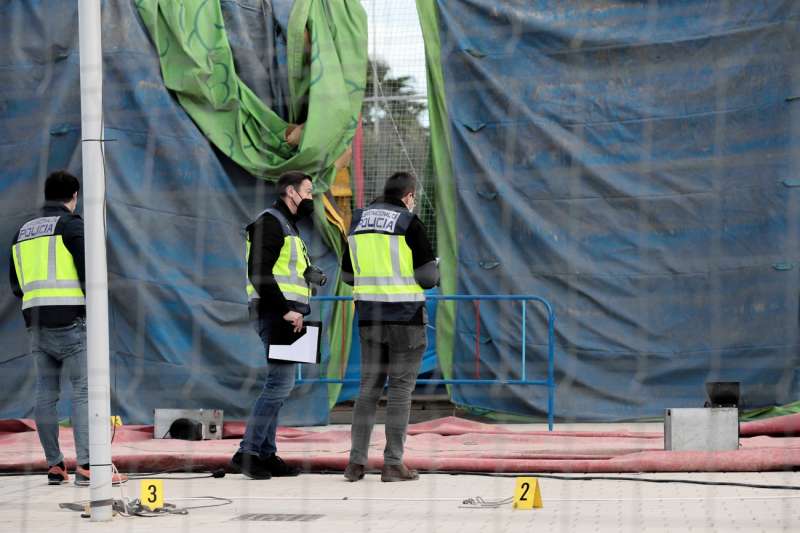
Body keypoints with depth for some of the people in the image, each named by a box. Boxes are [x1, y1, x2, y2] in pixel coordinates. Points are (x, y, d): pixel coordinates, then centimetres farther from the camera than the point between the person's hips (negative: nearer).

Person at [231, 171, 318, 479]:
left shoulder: (287, 226, 24)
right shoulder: (270, 223, -9)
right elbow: (259, 273, -19)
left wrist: (297, 311, 16)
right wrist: (285, 310, -21)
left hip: (287, 314, 11)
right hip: (275, 314, -11)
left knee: (278, 384, 9)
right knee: (281, 382, -14)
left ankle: (266, 455, 12)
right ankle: (247, 452, -14)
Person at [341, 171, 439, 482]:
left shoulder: (359, 222, 9)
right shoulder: (409, 224, -9)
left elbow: (348, 275, 14)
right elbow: (428, 276, -11)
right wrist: (434, 268, 12)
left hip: (369, 316, 5)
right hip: (405, 317, -5)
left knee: (369, 387, 11)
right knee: (400, 389, 0)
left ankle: (356, 462, 6)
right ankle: (393, 463, -1)